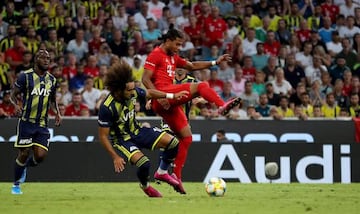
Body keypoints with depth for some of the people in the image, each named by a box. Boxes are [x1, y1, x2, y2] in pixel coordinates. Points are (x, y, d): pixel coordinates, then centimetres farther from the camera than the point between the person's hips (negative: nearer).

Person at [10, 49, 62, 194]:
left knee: (40, 155, -6)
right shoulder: (25, 76, -5)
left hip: (42, 124, 4)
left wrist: (57, 113, 6)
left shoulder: (51, 80, 10)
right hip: (26, 122, -4)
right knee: (24, 154, -3)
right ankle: (16, 184, 16)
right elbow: (13, 94, 1)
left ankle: (24, 166, 28)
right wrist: (16, 105, -20)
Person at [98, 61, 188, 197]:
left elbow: (149, 93, 10)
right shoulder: (107, 108, -30)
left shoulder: (132, 92, -14)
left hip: (137, 131, 6)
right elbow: (103, 136, -21)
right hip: (122, 139, -6)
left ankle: (162, 172, 19)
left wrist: (172, 96, 11)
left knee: (173, 143, -5)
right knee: (144, 163, -30)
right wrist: (115, 157, -22)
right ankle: (145, 186, 5)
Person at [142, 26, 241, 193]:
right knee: (201, 86, -19)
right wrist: (159, 96, -21)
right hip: (162, 95, -9)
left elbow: (192, 66, 31)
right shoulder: (156, 55, -2)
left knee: (186, 137, 6)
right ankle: (222, 106, -39)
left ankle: (176, 175, 6)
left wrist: (215, 62, 22)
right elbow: (145, 79, -10)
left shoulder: (173, 58, 25)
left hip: (170, 101, 9)